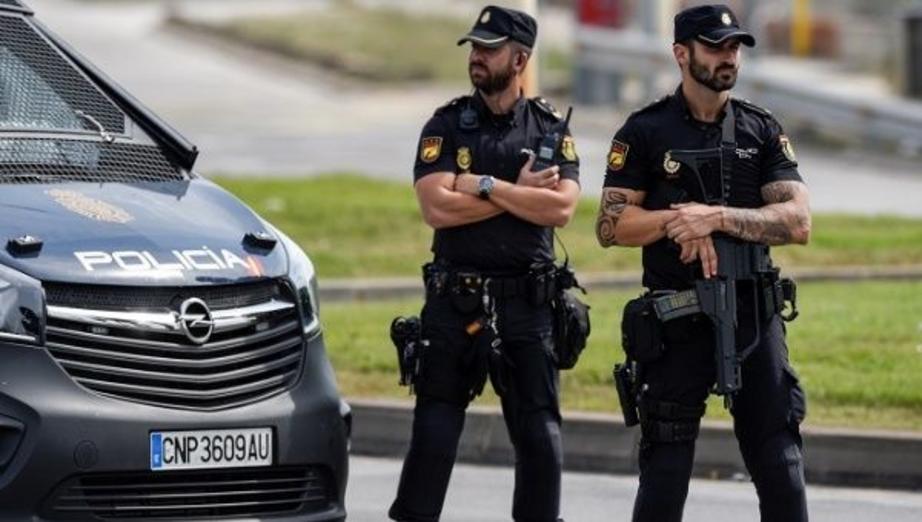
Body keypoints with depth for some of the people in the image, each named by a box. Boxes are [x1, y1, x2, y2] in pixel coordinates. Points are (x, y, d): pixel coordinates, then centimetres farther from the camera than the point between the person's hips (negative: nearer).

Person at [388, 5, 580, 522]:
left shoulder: (552, 128, 5)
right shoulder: (447, 125, 4)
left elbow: (561, 208, -11)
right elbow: (438, 207, -11)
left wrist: (485, 186, -13)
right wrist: (520, 193, -10)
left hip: (527, 301, 1)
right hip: (454, 302, 0)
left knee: (540, 434, 2)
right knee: (434, 432, 1)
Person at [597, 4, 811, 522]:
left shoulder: (763, 130, 7)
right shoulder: (646, 132, 2)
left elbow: (798, 222, -4)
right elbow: (611, 226, -3)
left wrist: (718, 216, -16)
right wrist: (679, 220, -17)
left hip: (754, 314, 2)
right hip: (676, 319, -2)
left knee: (779, 460, 1)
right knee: (666, 464, 2)